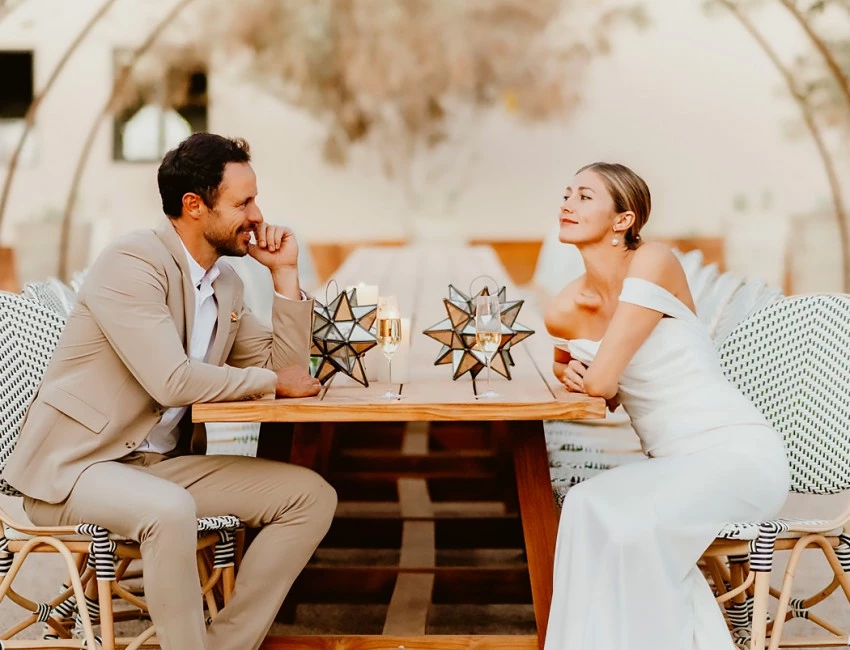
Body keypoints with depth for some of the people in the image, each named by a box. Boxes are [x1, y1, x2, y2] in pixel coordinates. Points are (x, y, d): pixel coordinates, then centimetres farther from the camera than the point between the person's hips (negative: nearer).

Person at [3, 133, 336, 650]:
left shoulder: (226, 284, 10)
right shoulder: (132, 262, -16)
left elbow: (288, 371, 10)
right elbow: (173, 380, -26)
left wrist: (285, 274, 3)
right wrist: (271, 379, -12)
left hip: (161, 464, 8)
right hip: (71, 467, -8)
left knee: (313, 496, -5)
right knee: (170, 510, -39)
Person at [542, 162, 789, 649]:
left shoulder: (654, 263, -13)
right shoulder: (563, 311, 5)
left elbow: (601, 380, -19)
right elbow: (584, 379, 30)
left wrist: (593, 376, 4)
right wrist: (569, 372, 6)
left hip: (737, 450, -6)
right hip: (671, 462, 6)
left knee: (631, 523, -30)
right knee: (589, 506, -23)